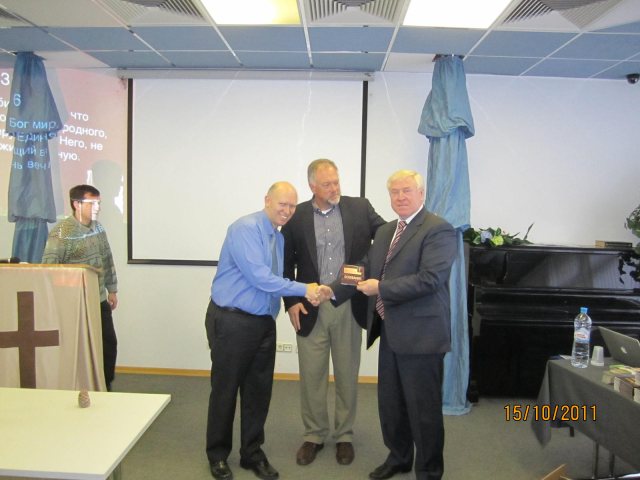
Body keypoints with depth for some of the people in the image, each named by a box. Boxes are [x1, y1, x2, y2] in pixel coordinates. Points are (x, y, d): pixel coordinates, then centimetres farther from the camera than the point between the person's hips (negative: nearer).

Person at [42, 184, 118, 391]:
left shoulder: (98, 227, 7)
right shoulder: (62, 232, -16)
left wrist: (112, 289, 17)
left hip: (100, 300, 7)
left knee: (109, 343, 11)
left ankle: (105, 388, 27)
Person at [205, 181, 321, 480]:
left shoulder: (280, 238, 11)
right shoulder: (245, 228, -15)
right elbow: (258, 277, -23)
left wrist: (293, 300, -1)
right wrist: (303, 290, -19)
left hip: (264, 322, 7)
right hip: (231, 321, -7)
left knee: (258, 391, 13)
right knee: (225, 389, 8)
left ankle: (252, 453, 30)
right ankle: (218, 455, 27)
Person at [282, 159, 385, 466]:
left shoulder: (360, 208, 0)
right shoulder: (297, 216, 0)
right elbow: (286, 262, 5)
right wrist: (291, 301, -4)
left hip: (349, 306, 0)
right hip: (311, 308, 0)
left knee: (347, 376, 12)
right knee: (311, 376, 9)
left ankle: (344, 436, 30)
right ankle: (313, 435, 29)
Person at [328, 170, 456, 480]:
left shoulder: (438, 230, -12)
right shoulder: (384, 232, 14)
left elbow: (429, 279, -22)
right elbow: (366, 269, 15)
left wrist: (380, 288, -20)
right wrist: (334, 290, 2)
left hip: (420, 334, -8)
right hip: (390, 332, 8)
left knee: (423, 407, 5)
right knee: (390, 402, 20)